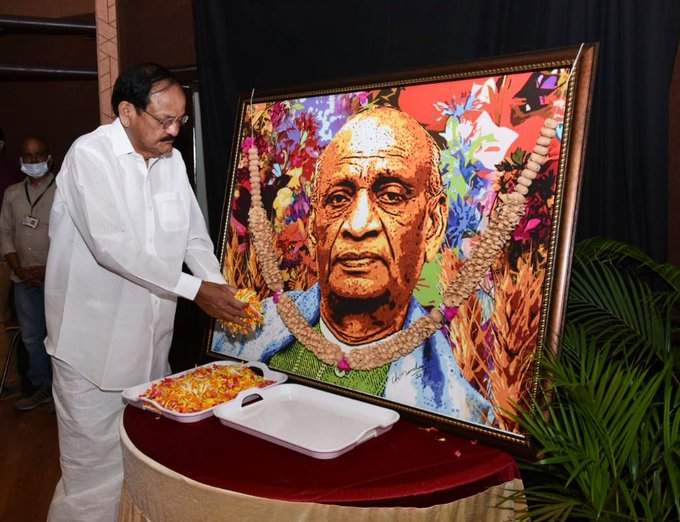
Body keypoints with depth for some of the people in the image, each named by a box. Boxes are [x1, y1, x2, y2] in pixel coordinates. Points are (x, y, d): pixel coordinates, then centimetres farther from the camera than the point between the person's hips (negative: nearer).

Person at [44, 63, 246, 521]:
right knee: (95, 472, 3)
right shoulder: (90, 154, -14)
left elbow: (194, 234, 8)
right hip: (94, 344, -6)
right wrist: (195, 290, -23)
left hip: (151, 339, 7)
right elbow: (112, 245, -24)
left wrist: (221, 288, -8)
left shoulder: (172, 159, 8)